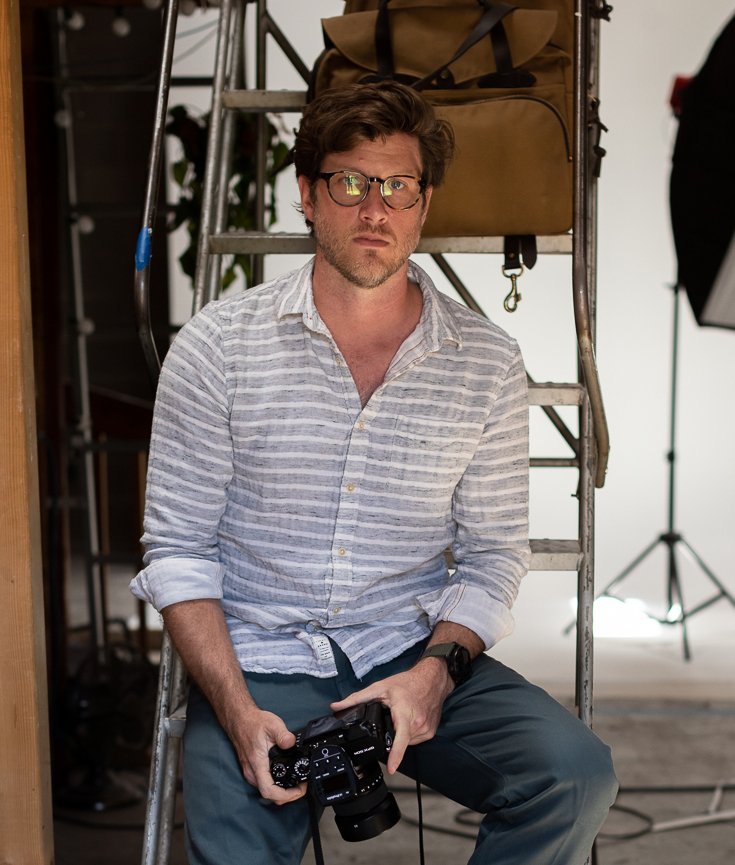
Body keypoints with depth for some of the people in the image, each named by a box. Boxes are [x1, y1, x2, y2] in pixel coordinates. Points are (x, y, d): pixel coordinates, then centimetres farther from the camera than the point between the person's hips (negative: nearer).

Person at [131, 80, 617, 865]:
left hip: (418, 659, 2)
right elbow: (178, 548, -2)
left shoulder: (487, 364, 2)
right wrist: (237, 712, -14)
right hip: (256, 664, -2)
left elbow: (494, 552, 6)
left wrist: (437, 669, -13)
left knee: (576, 777, -20)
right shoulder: (216, 346, -3)